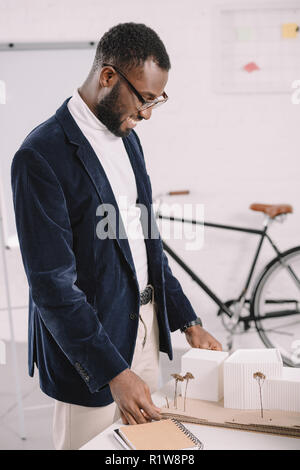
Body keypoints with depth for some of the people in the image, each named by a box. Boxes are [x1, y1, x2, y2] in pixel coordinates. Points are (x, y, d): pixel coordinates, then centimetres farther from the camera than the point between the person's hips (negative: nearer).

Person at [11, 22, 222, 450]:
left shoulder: (127, 138, 7)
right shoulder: (41, 155, -20)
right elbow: (51, 284, -22)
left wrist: (188, 322, 8)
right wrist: (114, 372, -23)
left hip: (145, 324, 7)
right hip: (86, 339, -7)